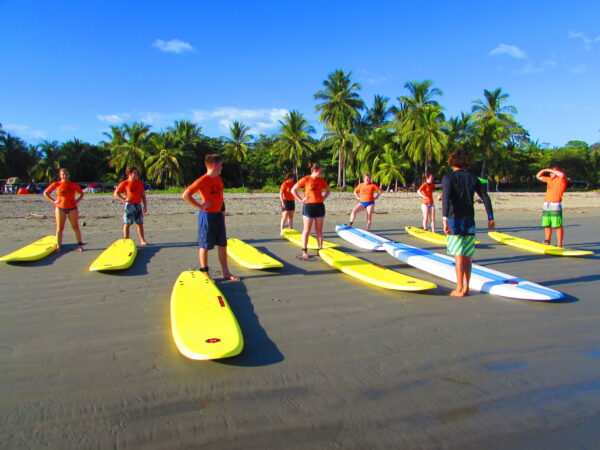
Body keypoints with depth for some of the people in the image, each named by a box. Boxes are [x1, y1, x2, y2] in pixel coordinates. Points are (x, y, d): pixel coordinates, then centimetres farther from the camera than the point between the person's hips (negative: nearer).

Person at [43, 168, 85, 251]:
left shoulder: (74, 185, 2)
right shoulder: (56, 184, 0)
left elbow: (81, 193, 14)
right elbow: (45, 193, 8)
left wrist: (78, 200, -3)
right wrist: (53, 200, -3)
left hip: (72, 208, 0)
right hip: (60, 208, 0)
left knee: (75, 227, 3)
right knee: (60, 228, 4)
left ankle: (80, 245, 8)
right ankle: (58, 246, 9)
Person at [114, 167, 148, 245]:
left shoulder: (139, 183, 10)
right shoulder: (124, 183, -2)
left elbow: (143, 195, 13)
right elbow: (115, 193, -2)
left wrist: (145, 206, 7)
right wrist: (124, 199, -13)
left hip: (138, 205, 4)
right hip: (129, 205, -4)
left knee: (140, 223, 6)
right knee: (127, 224, 0)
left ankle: (142, 240, 11)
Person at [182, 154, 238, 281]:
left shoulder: (219, 179, 9)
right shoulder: (202, 180, -15)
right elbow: (185, 195, -21)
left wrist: (223, 213, 15)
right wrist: (200, 206, -17)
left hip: (218, 215, 8)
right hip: (207, 215, -8)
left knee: (222, 244, 11)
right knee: (205, 246, 4)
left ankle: (225, 272, 20)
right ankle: (205, 273, 16)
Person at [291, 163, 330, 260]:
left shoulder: (321, 181, 9)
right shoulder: (305, 179, -6)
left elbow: (328, 190, 24)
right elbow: (293, 190, -5)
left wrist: (324, 198, 8)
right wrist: (301, 199, -8)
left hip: (320, 206, 5)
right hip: (308, 206, -5)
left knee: (319, 230, 8)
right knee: (307, 230, 0)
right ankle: (304, 251, 7)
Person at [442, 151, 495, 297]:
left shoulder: (448, 177, -5)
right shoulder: (473, 178, 9)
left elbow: (446, 197, -20)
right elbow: (485, 197, 7)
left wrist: (445, 218, -26)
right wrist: (490, 218, 11)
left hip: (454, 219, -4)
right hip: (469, 220, 5)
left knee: (458, 255, -3)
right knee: (467, 256, 11)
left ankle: (459, 289, 1)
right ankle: (466, 287, 19)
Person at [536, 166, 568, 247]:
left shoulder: (561, 180, -1)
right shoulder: (549, 179, 20)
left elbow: (562, 175, -24)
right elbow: (538, 176, 29)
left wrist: (551, 170, -12)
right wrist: (544, 170, 11)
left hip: (556, 206, -7)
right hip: (546, 205, 7)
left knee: (558, 226, -8)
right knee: (547, 225, 10)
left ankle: (559, 244, -6)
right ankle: (547, 242, 19)